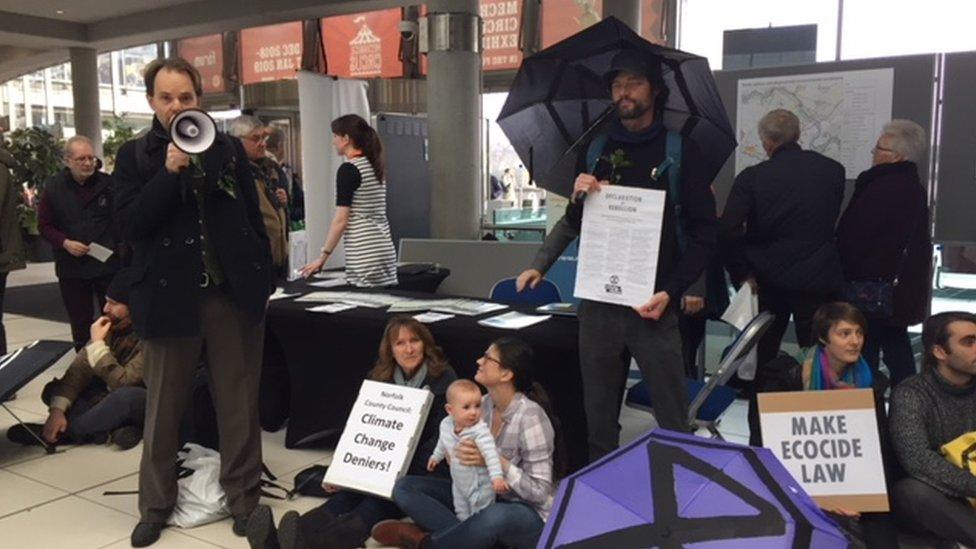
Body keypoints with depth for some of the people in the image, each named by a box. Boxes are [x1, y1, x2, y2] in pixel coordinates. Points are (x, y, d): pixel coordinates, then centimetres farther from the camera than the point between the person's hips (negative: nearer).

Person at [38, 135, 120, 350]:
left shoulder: (108, 183, -4)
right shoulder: (54, 187, 0)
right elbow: (44, 225, 5)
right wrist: (65, 243, -12)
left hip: (108, 263, -1)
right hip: (71, 267, 1)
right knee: (80, 323, 11)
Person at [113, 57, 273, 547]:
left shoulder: (229, 148, 7)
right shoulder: (134, 156, 3)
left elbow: (253, 217, 9)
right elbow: (130, 223, -8)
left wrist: (264, 281, 7)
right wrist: (170, 171, -17)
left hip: (234, 293, 1)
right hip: (170, 296, 0)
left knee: (239, 403, 7)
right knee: (163, 407, 10)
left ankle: (243, 498, 23)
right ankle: (155, 504, 28)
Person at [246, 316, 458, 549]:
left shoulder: (443, 379, -6)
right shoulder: (379, 379, 10)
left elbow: (442, 437, -11)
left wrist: (403, 479, -23)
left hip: (426, 476, -4)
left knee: (377, 504, -32)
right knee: (347, 495, -26)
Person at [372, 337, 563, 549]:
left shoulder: (530, 417, -22)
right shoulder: (485, 403, -2)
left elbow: (540, 493, -19)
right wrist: (455, 456, -12)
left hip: (528, 512, -7)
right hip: (482, 498, 7)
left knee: (496, 516, -43)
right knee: (405, 487, -6)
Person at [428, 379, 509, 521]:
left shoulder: (480, 430, -30)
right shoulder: (446, 425, -9)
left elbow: (490, 454, -35)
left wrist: (497, 477, -44)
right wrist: (436, 456, 27)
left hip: (481, 486, -6)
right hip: (459, 482, 6)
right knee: (461, 513, 23)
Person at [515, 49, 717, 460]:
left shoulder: (679, 149, 2)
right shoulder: (597, 149, 11)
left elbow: (703, 232, -2)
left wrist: (671, 292, -14)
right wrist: (580, 198, -7)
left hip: (653, 306, -3)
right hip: (598, 305, 4)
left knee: (672, 423, -2)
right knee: (599, 419, 11)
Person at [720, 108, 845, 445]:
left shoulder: (752, 177, -10)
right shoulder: (833, 171, -2)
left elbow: (728, 231, -18)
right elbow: (833, 222, 7)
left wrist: (742, 274, -7)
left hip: (768, 282, 0)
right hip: (819, 281, 1)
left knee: (761, 362, 14)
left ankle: (759, 439, 22)